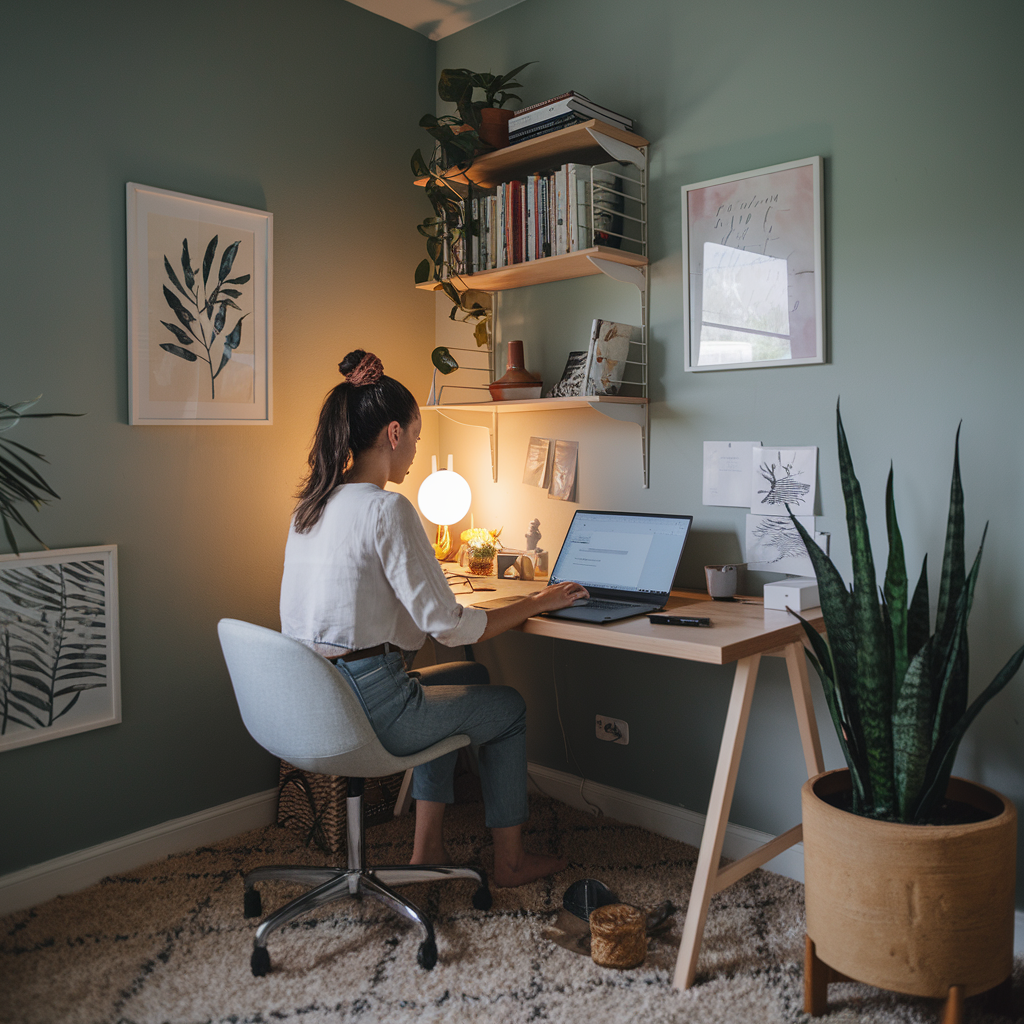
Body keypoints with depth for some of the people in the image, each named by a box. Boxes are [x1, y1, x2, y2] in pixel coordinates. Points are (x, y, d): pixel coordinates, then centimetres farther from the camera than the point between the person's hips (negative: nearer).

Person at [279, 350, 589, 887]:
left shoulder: (310, 504, 6)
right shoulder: (387, 508, -20)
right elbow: (449, 626, -18)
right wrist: (537, 603, -5)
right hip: (367, 711, -8)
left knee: (466, 677, 30)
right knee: (508, 705, 17)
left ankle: (428, 847, 32)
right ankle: (509, 859, 33)